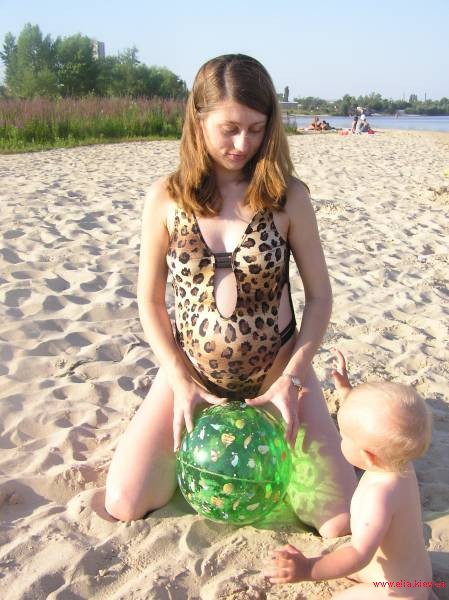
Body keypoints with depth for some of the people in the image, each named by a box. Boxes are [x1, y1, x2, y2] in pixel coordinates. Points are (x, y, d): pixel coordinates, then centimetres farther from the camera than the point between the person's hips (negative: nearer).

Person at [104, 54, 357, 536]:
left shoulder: (287, 195, -9)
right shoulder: (166, 197, -7)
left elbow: (319, 296, -4)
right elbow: (150, 299, -1)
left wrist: (290, 379, -14)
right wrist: (181, 383, -9)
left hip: (275, 369, -1)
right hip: (191, 369, 1)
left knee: (340, 521, -7)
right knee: (123, 505, -4)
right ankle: (206, 432, 22)